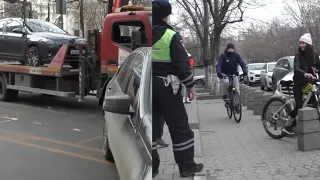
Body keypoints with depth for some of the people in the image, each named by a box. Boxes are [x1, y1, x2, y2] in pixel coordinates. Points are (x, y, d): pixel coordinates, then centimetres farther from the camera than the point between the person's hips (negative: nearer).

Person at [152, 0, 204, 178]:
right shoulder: (171, 36, -9)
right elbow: (182, 63, -11)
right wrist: (190, 85, -1)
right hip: (166, 85, -5)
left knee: (151, 126, 12)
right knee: (180, 127, 5)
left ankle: (151, 167, 17)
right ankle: (187, 166, 10)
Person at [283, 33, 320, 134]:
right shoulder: (298, 55, -8)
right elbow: (296, 68, -23)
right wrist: (305, 74, -43)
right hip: (299, 84, -4)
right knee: (299, 106, -14)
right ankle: (287, 126, -3)